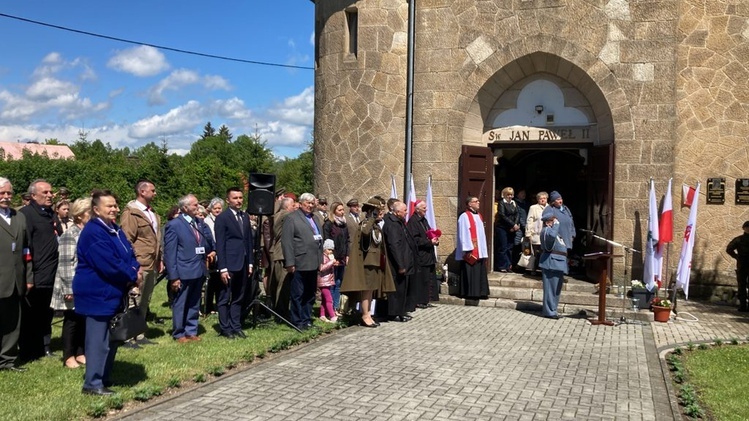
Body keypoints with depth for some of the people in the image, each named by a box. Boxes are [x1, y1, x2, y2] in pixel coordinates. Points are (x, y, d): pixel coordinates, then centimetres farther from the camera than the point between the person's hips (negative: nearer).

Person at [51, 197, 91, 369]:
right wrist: (69, 289, -19)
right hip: (74, 288, -6)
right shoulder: (70, 235, -13)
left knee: (84, 320, 11)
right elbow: (65, 265, -17)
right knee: (72, 321, 3)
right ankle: (68, 356, 13)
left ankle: (81, 353, 22)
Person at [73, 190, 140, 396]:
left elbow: (129, 254, 13)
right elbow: (109, 265, -26)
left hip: (113, 293, 10)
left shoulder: (114, 229, 12)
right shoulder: (93, 232, -19)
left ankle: (104, 378, 26)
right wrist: (132, 276, -14)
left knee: (112, 339, 15)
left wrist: (135, 270, -9)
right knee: (98, 340, -4)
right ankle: (92, 383, 4)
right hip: (98, 294, -10)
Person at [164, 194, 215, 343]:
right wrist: (173, 276, -14)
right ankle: (179, 334, 19)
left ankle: (191, 332, 27)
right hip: (184, 272, -6)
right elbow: (170, 252, -11)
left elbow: (209, 241, 15)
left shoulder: (200, 222, 10)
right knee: (180, 304, 7)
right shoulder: (174, 225, -10)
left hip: (199, 271, 6)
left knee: (194, 304, 15)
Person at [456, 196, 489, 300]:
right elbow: (463, 235, -16)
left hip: (479, 251, 8)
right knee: (470, 272, -5)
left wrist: (484, 250, 16)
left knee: (480, 272, 10)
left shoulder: (478, 216, 16)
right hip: (471, 251, -8)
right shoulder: (464, 217, -10)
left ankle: (480, 292, 16)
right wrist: (468, 250, -21)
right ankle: (470, 293, 1)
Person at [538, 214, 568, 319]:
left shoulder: (552, 229, 23)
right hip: (551, 263, -11)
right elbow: (551, 235, -33)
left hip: (558, 263, 11)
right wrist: (556, 224, -20)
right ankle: (549, 311, -6)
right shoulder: (546, 230, -10)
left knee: (556, 287, 14)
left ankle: (550, 309, 22)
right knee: (551, 287, -9)